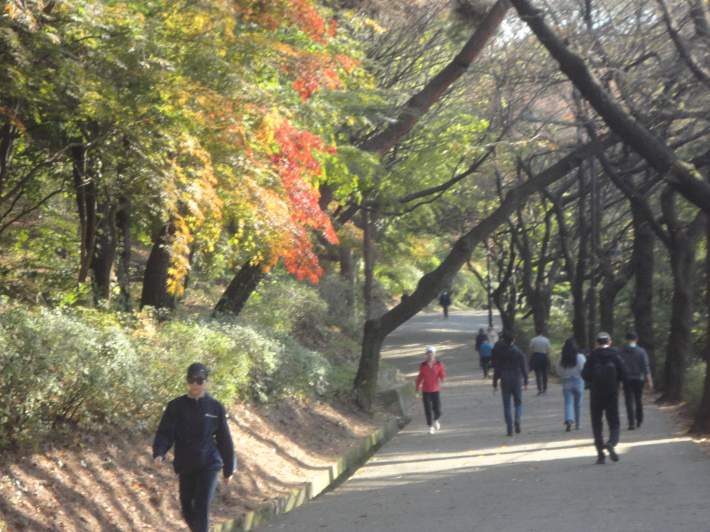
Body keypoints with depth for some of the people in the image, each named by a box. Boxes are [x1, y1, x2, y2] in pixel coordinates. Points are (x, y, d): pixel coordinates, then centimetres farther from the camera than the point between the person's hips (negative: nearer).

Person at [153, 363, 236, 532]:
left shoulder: (215, 407, 2)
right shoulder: (176, 406, 3)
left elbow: (224, 440, 7)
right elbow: (165, 432, -6)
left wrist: (229, 469, 10)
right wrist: (159, 453, -25)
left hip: (209, 465, -2)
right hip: (185, 466, 2)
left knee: (201, 509, -14)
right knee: (187, 511, 9)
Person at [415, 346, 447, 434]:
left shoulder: (439, 364, -1)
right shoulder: (423, 365, 1)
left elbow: (443, 376, 2)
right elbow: (420, 376, 12)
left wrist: (443, 379, -21)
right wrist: (417, 387, 17)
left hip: (435, 390, 0)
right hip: (425, 391, 0)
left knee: (437, 411, -4)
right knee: (427, 410, -1)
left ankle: (435, 420, 30)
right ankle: (431, 427, 16)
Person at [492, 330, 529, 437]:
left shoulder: (499, 353, -3)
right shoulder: (519, 353, -3)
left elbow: (496, 370, -1)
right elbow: (524, 368, -1)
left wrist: (495, 384, 4)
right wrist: (525, 382, 7)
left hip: (505, 382, 0)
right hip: (516, 381, 0)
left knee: (506, 406, 6)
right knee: (518, 403, 14)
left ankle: (509, 429, 0)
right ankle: (517, 420, -14)